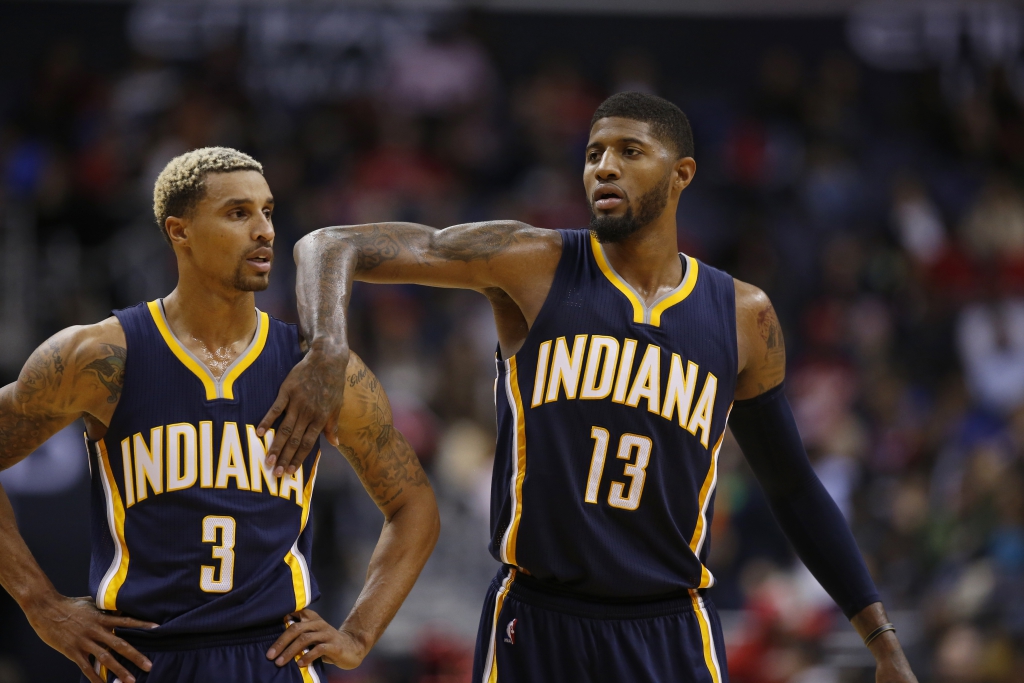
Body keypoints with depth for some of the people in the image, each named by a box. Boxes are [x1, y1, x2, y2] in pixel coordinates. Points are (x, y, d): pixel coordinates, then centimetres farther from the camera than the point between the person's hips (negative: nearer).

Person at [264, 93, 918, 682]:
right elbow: (333, 246, -6)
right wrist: (328, 352, -29)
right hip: (536, 627, -1)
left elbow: (794, 489, 16)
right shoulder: (534, 264, -1)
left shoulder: (742, 317, 6)